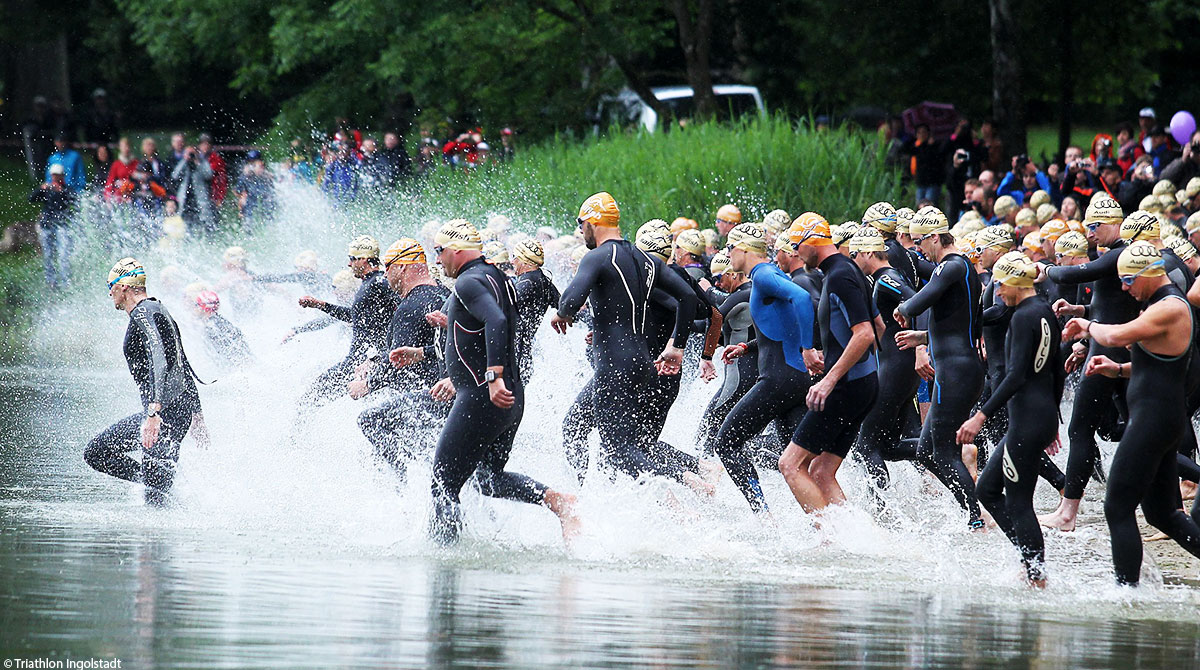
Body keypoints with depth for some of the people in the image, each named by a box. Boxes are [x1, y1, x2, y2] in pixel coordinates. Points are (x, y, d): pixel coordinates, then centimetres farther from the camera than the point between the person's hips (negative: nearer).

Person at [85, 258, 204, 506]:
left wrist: (153, 414, -35)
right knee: (95, 453, 12)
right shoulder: (159, 312, 22)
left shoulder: (143, 314, -11)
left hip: (167, 411, -11)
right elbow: (185, 368, 26)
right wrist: (197, 416, 28)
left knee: (155, 497, -12)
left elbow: (160, 363, -26)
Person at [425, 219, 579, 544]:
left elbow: (496, 322, -30)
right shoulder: (498, 278, 17)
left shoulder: (468, 282, -12)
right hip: (511, 399, 10)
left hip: (481, 400, -10)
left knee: (443, 484, -2)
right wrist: (457, 378, 35)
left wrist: (493, 378, -35)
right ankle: (556, 500, -1)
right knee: (490, 477, 20)